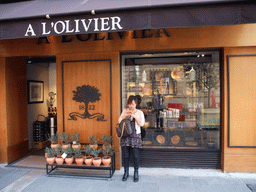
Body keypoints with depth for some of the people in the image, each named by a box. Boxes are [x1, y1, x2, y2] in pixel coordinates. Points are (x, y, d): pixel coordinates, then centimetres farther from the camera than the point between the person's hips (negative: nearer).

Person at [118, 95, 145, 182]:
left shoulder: (139, 112, 4)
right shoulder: (125, 111, 10)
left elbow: (142, 124, -6)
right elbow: (119, 121, 5)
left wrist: (134, 116, -16)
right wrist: (125, 115, -10)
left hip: (135, 136, -2)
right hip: (125, 135, 2)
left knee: (136, 156, 1)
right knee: (126, 155, 9)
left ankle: (136, 173, 20)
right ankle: (126, 172, 26)